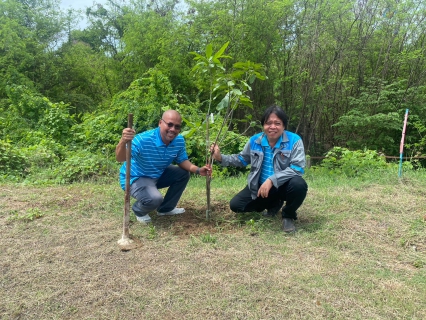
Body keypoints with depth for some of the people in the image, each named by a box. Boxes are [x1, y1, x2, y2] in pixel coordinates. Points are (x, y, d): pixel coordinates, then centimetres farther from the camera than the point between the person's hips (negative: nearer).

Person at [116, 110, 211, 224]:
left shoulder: (179, 141, -13)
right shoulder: (143, 140, -34)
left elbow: (182, 160, 1)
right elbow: (120, 158, -43)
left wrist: (198, 170, -17)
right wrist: (123, 142, -64)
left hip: (158, 175, 7)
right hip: (135, 178, -7)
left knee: (183, 174, 0)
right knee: (155, 198, -33)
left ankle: (166, 208, 17)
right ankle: (139, 211, 6)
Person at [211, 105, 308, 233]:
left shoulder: (294, 141, -16)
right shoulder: (255, 140, -3)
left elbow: (298, 168, -25)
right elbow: (242, 159, 12)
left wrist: (272, 180, -35)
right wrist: (221, 158, -4)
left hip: (283, 186, -4)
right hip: (259, 186, 5)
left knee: (299, 185, -37)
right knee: (235, 205, -4)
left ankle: (288, 215, -3)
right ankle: (274, 204, 20)